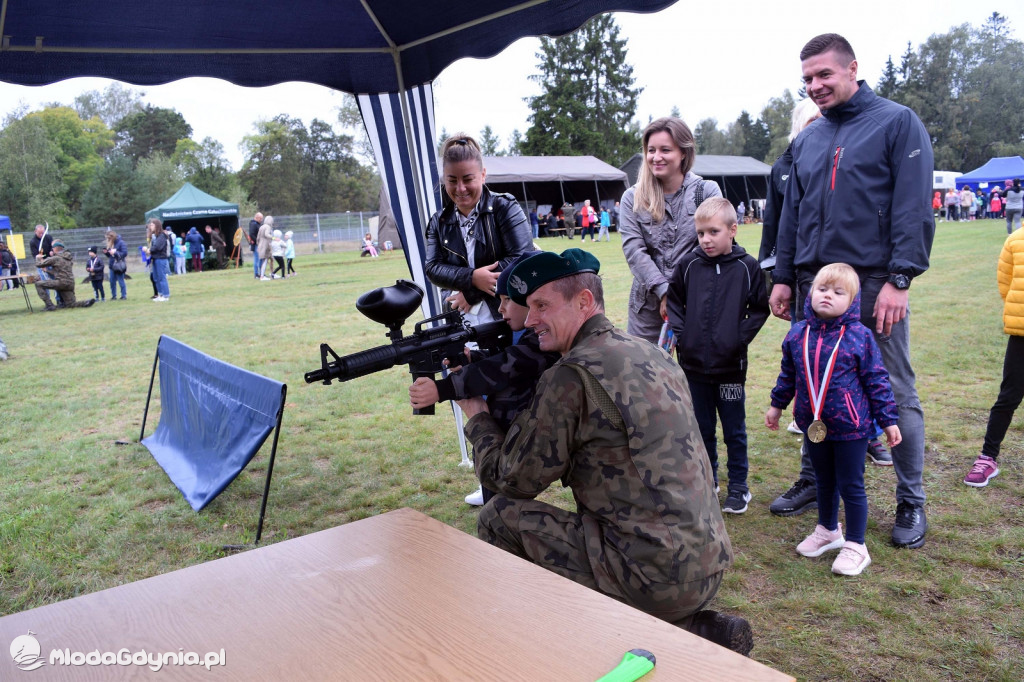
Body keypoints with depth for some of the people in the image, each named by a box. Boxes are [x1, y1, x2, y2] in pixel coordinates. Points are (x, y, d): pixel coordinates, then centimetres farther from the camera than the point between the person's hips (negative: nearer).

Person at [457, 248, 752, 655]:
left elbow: (510, 479, -6)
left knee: (500, 518, -1)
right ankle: (704, 631, 17)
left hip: (657, 579, -8)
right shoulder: (651, 354, 10)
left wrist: (476, 414, 10)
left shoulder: (572, 376, -15)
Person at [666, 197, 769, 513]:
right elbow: (674, 300, 10)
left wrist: (741, 337, -9)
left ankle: (738, 487, 24)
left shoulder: (747, 266, -6)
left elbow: (760, 308, 1)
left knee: (734, 430, 10)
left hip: (731, 365, -2)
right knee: (702, 428, 16)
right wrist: (680, 333, -1)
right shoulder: (688, 264, -1)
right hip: (694, 364, 2)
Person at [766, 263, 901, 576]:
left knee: (851, 486, 6)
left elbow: (876, 380, -7)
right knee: (824, 481, 21)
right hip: (813, 425, 4)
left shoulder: (859, 336, -12)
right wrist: (777, 405, 19)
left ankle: (855, 546, 21)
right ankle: (827, 530, 42)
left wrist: (889, 420, -5)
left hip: (851, 427, -4)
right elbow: (788, 374, 14)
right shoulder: (798, 334, 0)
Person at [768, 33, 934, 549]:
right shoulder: (807, 140, 16)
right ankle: (816, 479, 27)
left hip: (874, 284, -5)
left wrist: (899, 278, -16)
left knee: (895, 393, 2)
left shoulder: (897, 123, -1)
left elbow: (914, 207, -9)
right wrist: (783, 278, 12)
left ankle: (911, 501, 16)